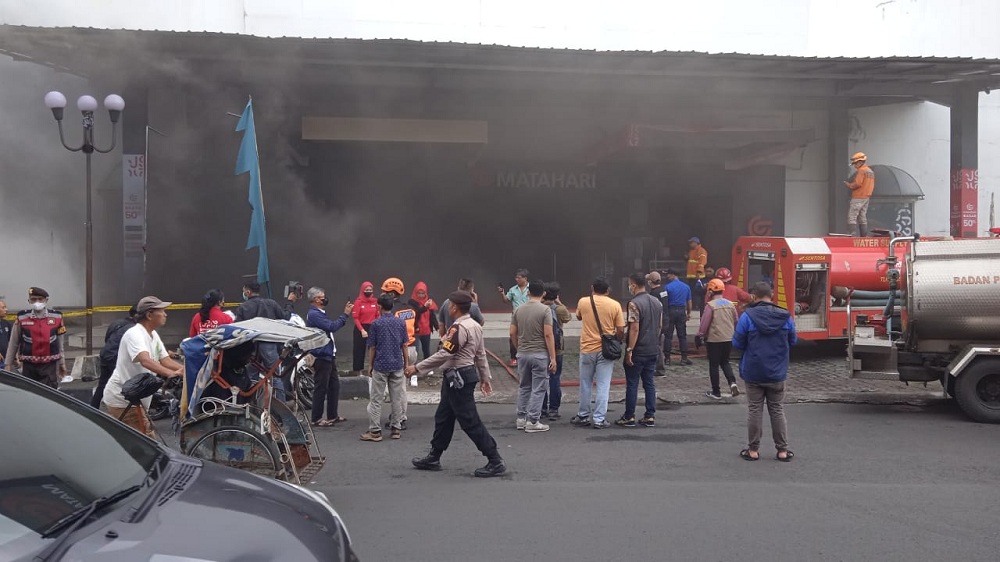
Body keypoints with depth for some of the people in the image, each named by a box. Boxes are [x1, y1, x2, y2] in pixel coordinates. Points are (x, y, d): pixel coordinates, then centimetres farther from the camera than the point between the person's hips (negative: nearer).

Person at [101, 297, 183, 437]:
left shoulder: (154, 335, 10)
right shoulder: (134, 334, -20)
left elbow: (166, 361, 3)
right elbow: (146, 361, -37)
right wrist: (171, 374, -49)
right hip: (121, 401, -10)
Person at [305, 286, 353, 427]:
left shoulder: (319, 313, 18)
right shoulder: (314, 314, -16)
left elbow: (332, 326, 23)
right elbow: (332, 326, -25)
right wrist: (345, 315, -19)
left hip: (329, 355, 11)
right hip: (321, 356, -11)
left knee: (334, 385, 15)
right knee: (321, 388, -5)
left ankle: (332, 416, 23)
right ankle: (317, 419, 3)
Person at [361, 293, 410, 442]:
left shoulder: (375, 324, -7)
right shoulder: (401, 323, 1)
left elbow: (372, 347, -3)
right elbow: (404, 346, 5)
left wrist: (370, 365, 8)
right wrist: (406, 363, 14)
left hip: (380, 366, -3)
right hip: (397, 366, 3)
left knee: (376, 399, 3)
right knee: (397, 398, 9)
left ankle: (375, 431, 3)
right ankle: (395, 428, 13)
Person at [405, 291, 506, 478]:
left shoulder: (459, 328, -20)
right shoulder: (474, 325, 11)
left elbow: (444, 355, -24)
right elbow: (481, 354, 16)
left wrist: (417, 368, -20)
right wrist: (485, 377, 23)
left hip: (459, 378, -11)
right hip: (464, 375, 11)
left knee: (470, 422, -6)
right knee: (443, 417, 18)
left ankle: (496, 462, -2)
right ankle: (433, 458, 29)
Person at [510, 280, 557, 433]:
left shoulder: (518, 310, 4)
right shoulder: (545, 310, -11)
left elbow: (513, 333, 5)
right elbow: (548, 335, -15)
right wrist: (553, 358, -11)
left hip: (522, 354, 5)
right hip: (540, 354, -5)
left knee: (524, 387, 16)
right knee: (538, 388, 2)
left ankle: (521, 419, 20)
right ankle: (532, 422, 3)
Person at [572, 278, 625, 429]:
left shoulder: (583, 302, -3)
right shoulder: (615, 305, -6)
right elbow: (620, 330, -5)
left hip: (587, 349, 1)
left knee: (585, 385, 14)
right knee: (603, 386, 3)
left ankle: (583, 416, 23)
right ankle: (599, 419, 3)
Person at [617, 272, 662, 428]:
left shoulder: (634, 304, -16)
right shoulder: (657, 302, 7)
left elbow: (634, 329, -20)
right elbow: (660, 326, 13)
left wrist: (629, 350, -17)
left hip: (637, 351, -7)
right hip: (653, 351, 7)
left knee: (632, 384, 2)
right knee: (649, 383, 11)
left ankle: (629, 417, 7)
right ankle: (650, 417, 13)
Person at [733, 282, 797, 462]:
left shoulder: (747, 316, -15)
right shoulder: (785, 317, -6)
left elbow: (737, 343, -10)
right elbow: (792, 342, 5)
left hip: (753, 373, -2)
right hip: (777, 373, 2)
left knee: (754, 410, 8)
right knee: (777, 410, 13)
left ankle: (753, 450, 13)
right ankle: (783, 450, 16)